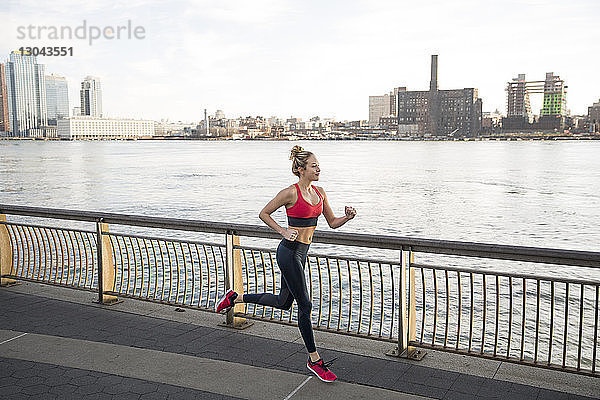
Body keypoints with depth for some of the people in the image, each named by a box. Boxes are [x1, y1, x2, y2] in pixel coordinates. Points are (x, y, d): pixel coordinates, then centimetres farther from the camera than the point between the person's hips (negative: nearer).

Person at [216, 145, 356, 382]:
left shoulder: (319, 192, 7)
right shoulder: (291, 192, -14)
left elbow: (333, 223, 13)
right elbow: (263, 214, -6)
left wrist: (347, 217, -7)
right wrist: (284, 232, -16)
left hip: (301, 253, 9)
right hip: (289, 252, -9)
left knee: (283, 302, 19)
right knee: (305, 305, -2)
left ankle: (235, 298, 37)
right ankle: (314, 359, 12)